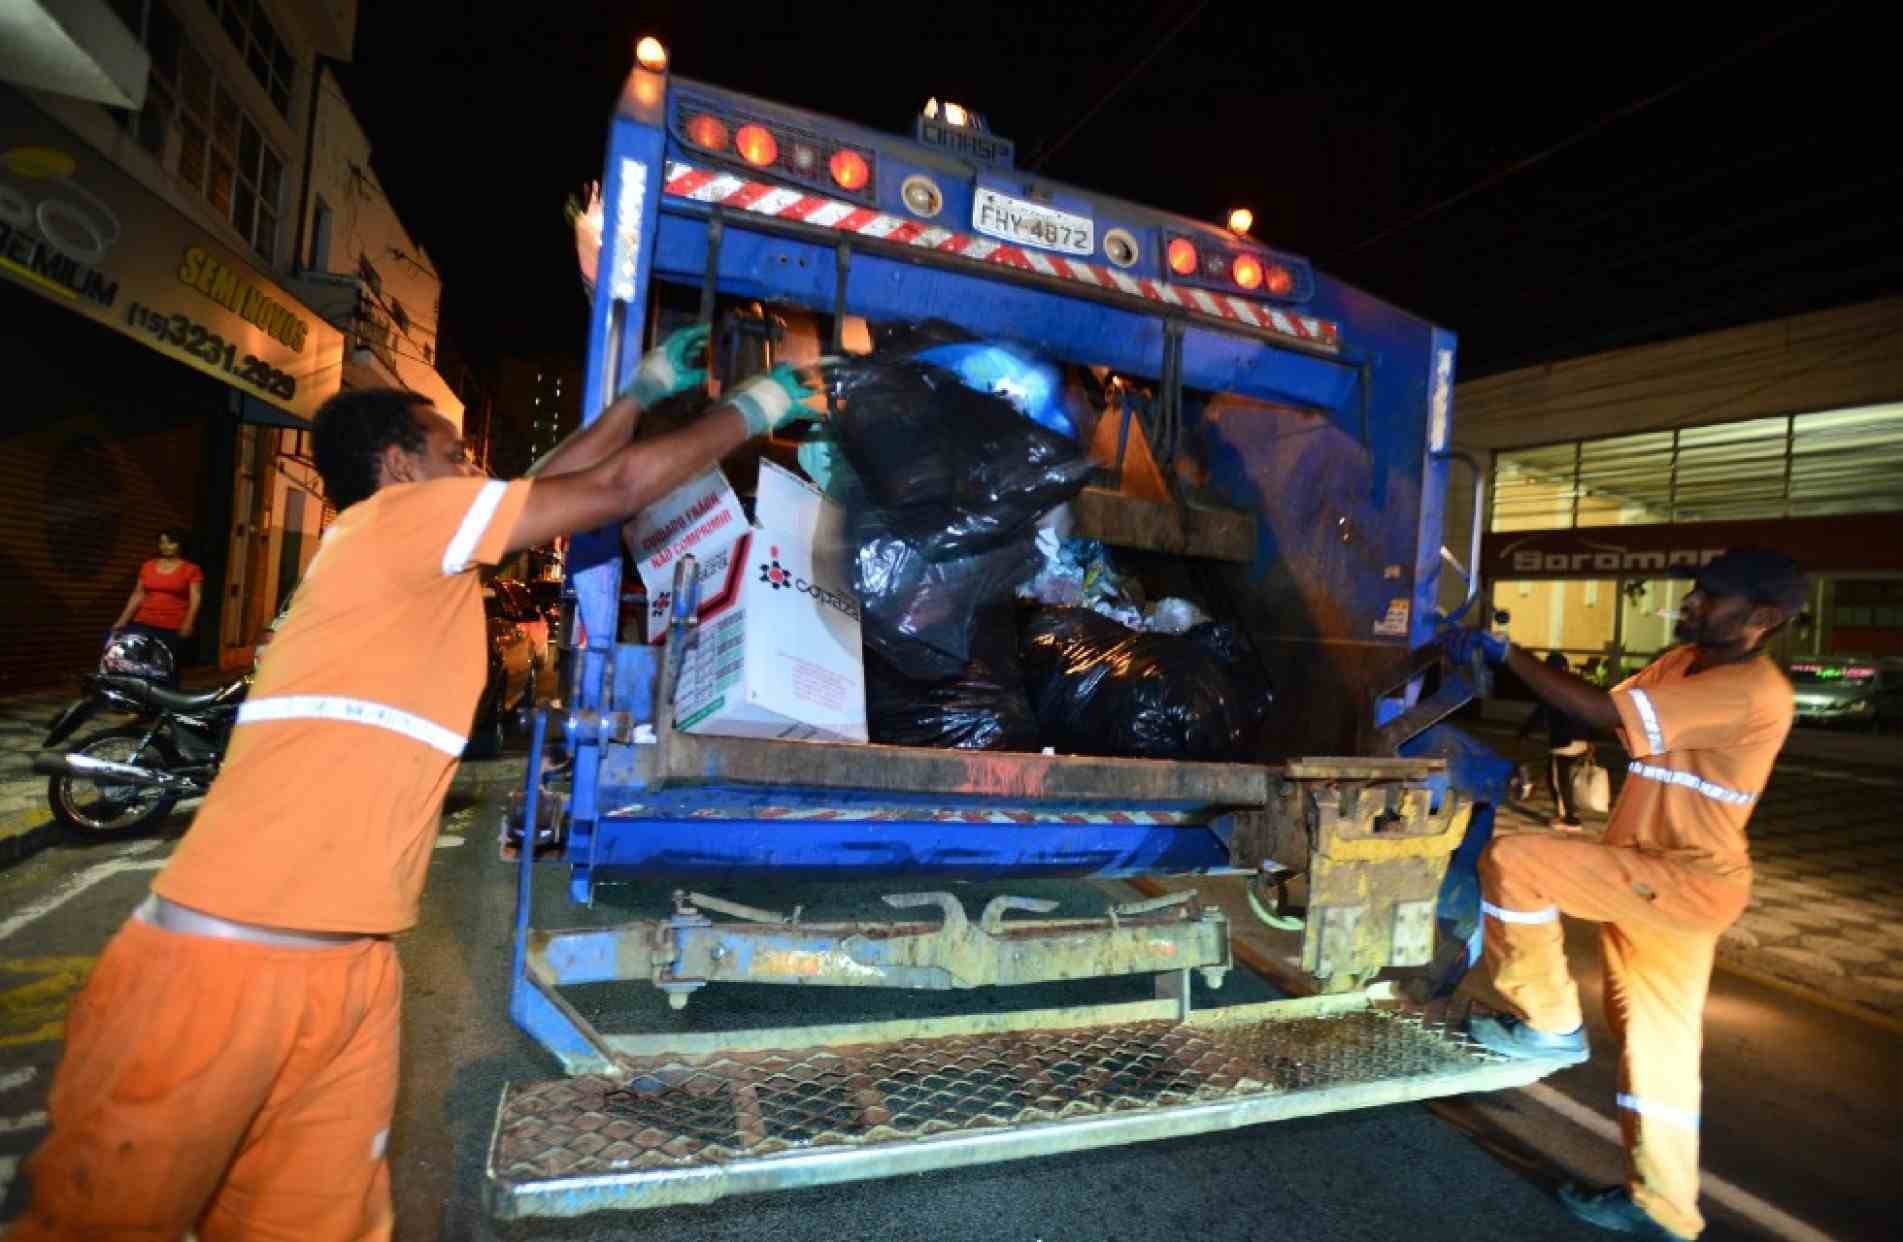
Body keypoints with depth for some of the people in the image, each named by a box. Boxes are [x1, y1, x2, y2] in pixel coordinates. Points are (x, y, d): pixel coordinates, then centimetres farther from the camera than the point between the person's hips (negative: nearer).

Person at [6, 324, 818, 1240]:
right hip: (227, 959, -8)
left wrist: (649, 386, 31)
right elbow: (615, 491, -5)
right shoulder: (396, 519, -6)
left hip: (349, 965, 8)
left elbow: (559, 481, 27)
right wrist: (754, 406, 6)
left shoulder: (419, 555, 18)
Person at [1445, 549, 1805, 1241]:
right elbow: (1609, 712, 7)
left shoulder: (1753, 692, -22)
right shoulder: (1682, 663, 7)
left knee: (1511, 863, -20)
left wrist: (1506, 653, -24)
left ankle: (1549, 1023, -1)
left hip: (1682, 883, -9)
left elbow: (1602, 712, -29)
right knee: (1654, 1039, 15)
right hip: (1652, 876, 9)